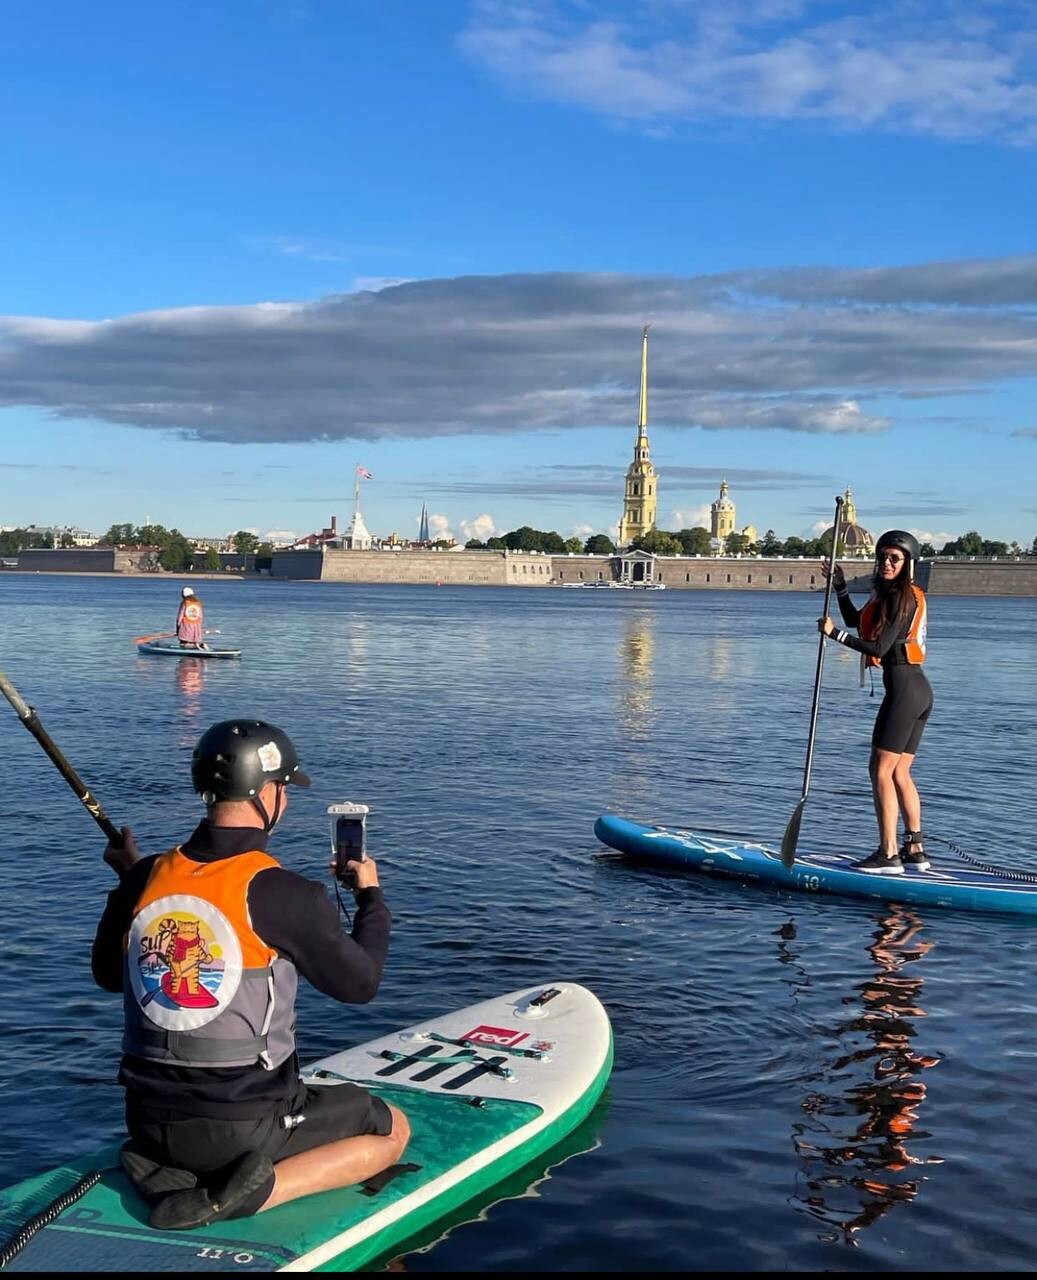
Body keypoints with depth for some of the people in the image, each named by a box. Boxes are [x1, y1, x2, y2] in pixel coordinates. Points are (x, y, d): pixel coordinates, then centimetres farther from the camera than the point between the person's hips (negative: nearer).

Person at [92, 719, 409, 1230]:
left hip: (149, 1118, 6)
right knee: (392, 1131, 15)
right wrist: (370, 896, 12)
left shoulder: (144, 879, -2)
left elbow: (108, 975, 15)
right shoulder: (283, 893, -18)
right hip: (243, 1125, -5)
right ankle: (258, 1190, -9)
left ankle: (163, 1166, 6)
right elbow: (360, 983, -4)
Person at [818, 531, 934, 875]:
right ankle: (915, 850, 16)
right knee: (900, 773, 13)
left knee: (881, 770, -7)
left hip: (903, 687, -10)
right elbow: (856, 622, 27)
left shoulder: (902, 597, -13)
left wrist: (834, 633, -12)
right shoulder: (889, 594, 17)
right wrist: (840, 587, 18)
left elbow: (879, 647, -18)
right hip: (920, 691, 10)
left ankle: (889, 854, -8)